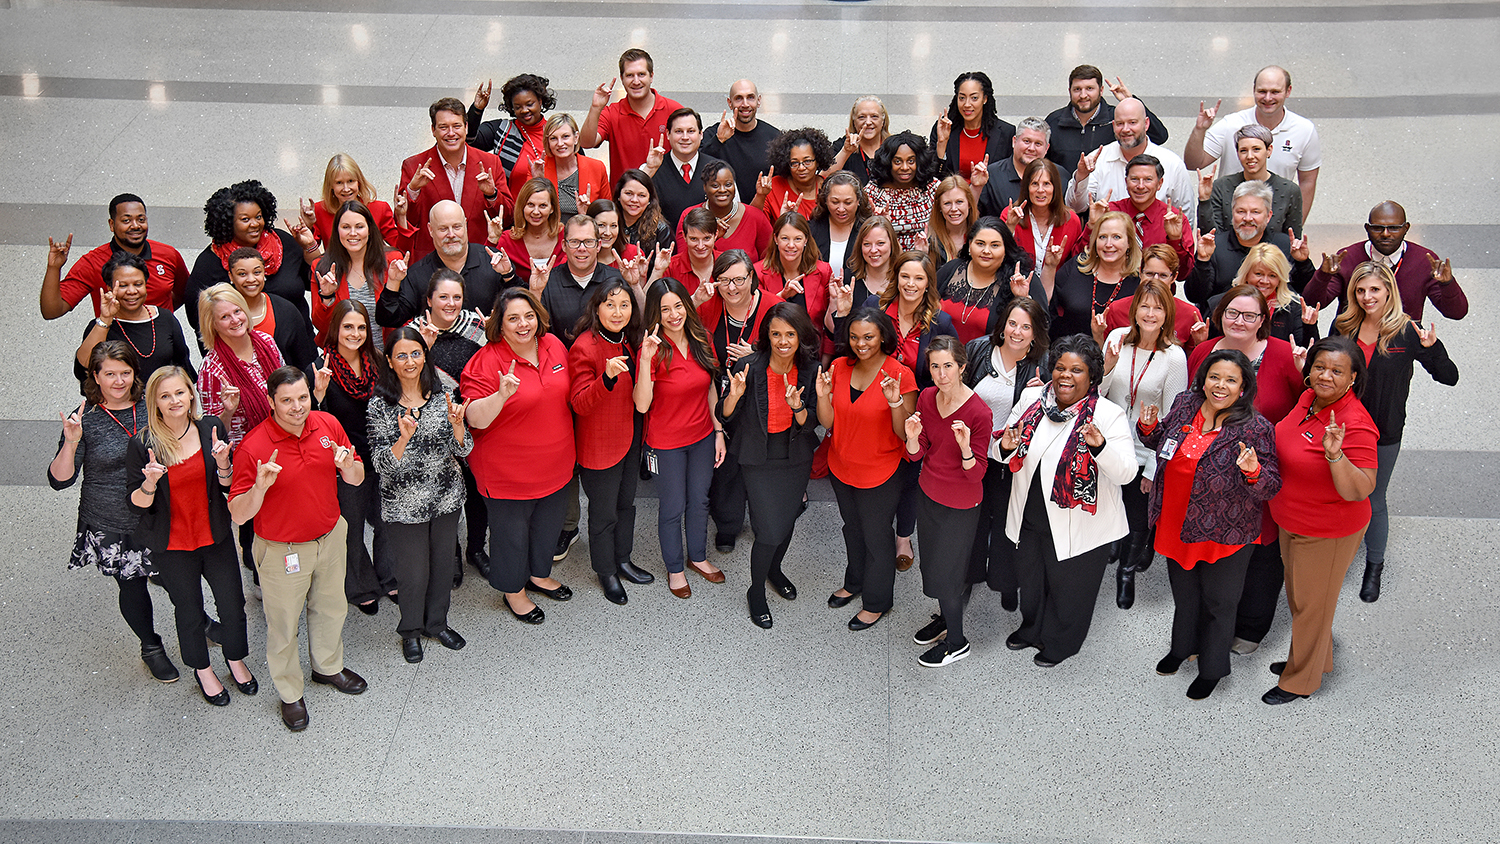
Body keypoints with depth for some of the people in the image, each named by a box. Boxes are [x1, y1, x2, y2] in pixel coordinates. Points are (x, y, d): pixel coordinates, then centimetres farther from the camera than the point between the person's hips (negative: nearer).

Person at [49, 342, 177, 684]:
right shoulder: (85, 419, -11)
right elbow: (59, 480, -13)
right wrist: (71, 443, -30)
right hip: (113, 528, -2)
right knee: (132, 586, 13)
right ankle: (150, 647, 37)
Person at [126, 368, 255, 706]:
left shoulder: (211, 428, -7)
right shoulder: (142, 444, -14)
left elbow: (228, 486, 0)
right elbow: (136, 504, -9)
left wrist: (223, 463, -21)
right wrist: (150, 482, -29)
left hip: (216, 537, 2)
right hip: (172, 545, -2)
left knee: (233, 603, 11)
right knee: (189, 610, 14)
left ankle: (236, 659, 39)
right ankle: (202, 670, 39)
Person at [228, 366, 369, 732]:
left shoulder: (328, 425, -10)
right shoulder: (252, 447, -24)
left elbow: (357, 479, 0)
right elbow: (238, 514, -20)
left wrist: (348, 465, -23)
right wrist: (260, 486, -40)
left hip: (330, 537, 5)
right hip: (282, 550, -5)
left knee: (331, 608, 25)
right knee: (284, 624, 11)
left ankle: (328, 667, 50)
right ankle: (290, 694, 34)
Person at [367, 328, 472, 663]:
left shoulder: (442, 396, -4)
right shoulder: (380, 405, -12)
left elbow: (463, 451, -4)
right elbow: (381, 463, -16)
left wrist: (457, 424, -25)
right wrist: (404, 437, -34)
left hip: (446, 497, 3)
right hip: (404, 504, -3)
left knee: (443, 563, 18)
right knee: (412, 570, 10)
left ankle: (437, 622, 41)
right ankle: (411, 630, 35)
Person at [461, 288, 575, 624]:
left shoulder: (554, 346, -1)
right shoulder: (486, 362, -20)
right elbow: (476, 419, -26)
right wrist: (501, 395, -43)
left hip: (556, 463, 6)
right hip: (509, 468, -6)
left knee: (549, 521, 24)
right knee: (512, 530, 11)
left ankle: (539, 574, 49)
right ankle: (514, 590, 34)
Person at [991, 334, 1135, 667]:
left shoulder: (1109, 415, -18)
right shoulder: (1031, 399, -5)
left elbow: (1126, 473, -25)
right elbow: (997, 452, 4)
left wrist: (1100, 446, -43)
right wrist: (1005, 447, -21)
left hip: (1078, 525, -4)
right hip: (1030, 517, 5)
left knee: (1068, 586, 17)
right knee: (1030, 577, 28)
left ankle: (1059, 644, 45)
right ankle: (1032, 628, 57)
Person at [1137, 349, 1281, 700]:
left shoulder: (1255, 429, -20)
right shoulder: (1184, 404, -5)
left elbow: (1271, 487, -17)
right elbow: (1162, 443, 13)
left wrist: (1253, 472, -37)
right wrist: (1149, 428, -7)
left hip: (1224, 535, -5)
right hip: (1176, 525, 5)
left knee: (1218, 602, 15)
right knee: (1184, 592, 26)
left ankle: (1211, 668, 36)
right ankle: (1182, 647, 51)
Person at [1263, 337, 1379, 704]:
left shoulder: (1356, 425, -30)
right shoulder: (1309, 399, -4)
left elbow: (1359, 491, -35)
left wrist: (1335, 454, -47)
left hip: (1327, 533, -8)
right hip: (1292, 522, 8)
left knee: (1311, 604, 10)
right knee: (1298, 596, 25)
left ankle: (1301, 680, 30)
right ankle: (1316, 658, 47)